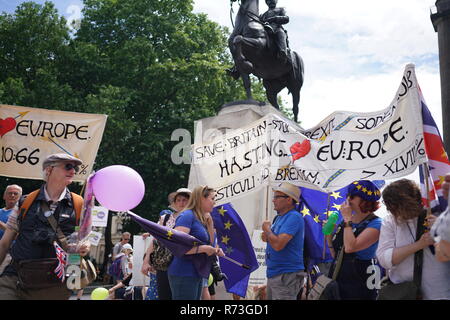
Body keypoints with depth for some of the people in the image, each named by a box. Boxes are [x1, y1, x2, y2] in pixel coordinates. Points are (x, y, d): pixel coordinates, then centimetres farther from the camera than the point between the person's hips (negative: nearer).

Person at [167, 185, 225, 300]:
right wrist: (204, 248, -21)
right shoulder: (187, 215, -13)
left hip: (197, 274, 9)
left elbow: (209, 244, 15)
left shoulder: (202, 219, 14)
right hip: (183, 274, -9)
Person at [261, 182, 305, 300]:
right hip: (273, 273, 10)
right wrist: (267, 238, 1)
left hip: (286, 276, -10)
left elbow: (278, 245, -27)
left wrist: (267, 229, -10)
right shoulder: (279, 217, 13)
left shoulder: (294, 217, -17)